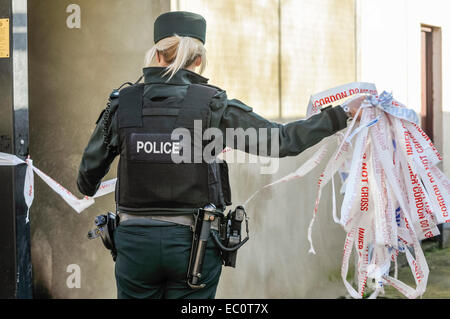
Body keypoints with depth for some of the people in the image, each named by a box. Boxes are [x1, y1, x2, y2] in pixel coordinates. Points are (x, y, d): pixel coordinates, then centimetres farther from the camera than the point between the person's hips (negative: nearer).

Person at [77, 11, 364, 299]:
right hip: (194, 243, -1)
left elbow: (89, 175, 9)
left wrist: (87, 189, 34)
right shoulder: (213, 106, -7)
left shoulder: (122, 105, -1)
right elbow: (280, 140, -5)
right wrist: (342, 115, 3)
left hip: (136, 242, 1)